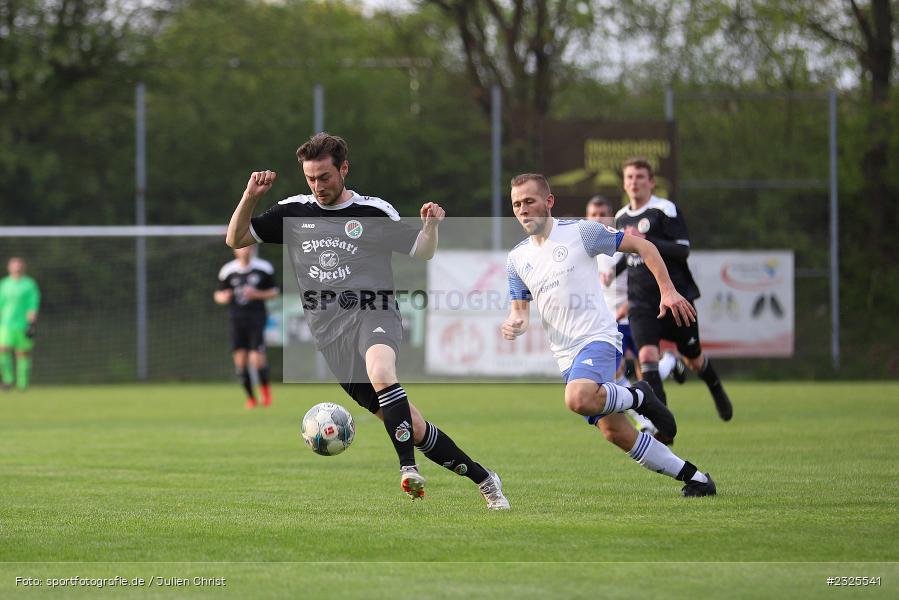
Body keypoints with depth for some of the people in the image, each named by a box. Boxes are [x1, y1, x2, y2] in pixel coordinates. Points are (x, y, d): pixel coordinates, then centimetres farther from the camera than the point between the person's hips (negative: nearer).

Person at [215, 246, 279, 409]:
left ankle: (265, 387, 14)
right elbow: (218, 295, 11)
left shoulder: (264, 268, -1)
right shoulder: (227, 270, 3)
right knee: (240, 360, -3)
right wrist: (222, 297, -13)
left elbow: (274, 292, 7)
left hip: (256, 318, -2)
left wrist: (257, 294, -12)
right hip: (237, 320, 2)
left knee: (257, 359, -14)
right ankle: (251, 398, 13)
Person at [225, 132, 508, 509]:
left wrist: (431, 226, -11)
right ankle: (482, 479, 10)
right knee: (412, 429, -1)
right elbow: (236, 239, 13)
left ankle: (408, 469, -42)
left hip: (372, 314, -3)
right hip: (328, 333, 3)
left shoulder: (375, 213, 5)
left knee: (380, 372, -40)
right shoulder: (293, 213, 12)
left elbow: (422, 253, 10)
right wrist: (250, 196, -2)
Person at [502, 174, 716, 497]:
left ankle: (639, 397, -6)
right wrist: (514, 324, -7)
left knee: (578, 399, -35)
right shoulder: (517, 258, 11)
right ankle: (693, 477, 13)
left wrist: (668, 291, -4)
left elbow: (643, 246, 2)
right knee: (614, 432, 1)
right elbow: (520, 310, 18)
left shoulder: (581, 232, -4)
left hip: (597, 337, -6)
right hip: (567, 357, 6)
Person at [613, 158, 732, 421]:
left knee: (693, 359, 11)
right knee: (647, 356, -19)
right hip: (641, 304, 4)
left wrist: (646, 241, -26)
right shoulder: (621, 218, 11)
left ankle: (717, 391, 45)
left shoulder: (664, 210, -9)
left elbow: (683, 249, -18)